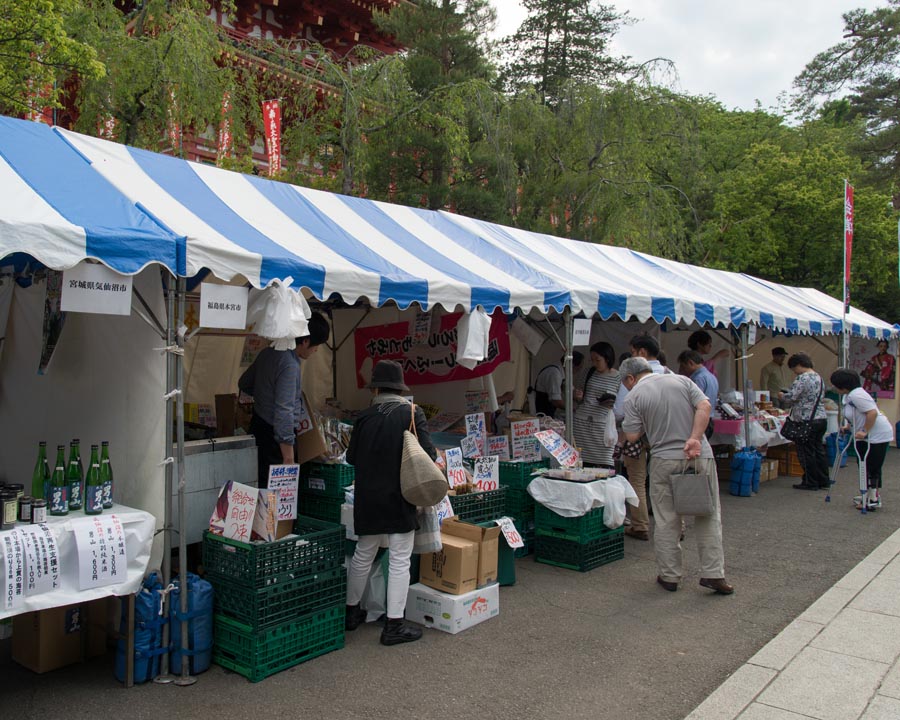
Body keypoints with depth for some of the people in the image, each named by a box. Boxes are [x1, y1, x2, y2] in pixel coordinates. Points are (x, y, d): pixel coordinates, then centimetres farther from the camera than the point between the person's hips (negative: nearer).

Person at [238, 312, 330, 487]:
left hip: (258, 425, 9)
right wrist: (289, 459, -24)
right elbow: (284, 412, -25)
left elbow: (244, 384, 21)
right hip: (275, 435, -9)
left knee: (262, 488, 14)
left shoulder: (268, 353, 7)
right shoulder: (290, 365, -21)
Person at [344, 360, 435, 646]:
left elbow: (351, 457, 4)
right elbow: (428, 453, -14)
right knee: (399, 560, 4)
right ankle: (394, 625, 7)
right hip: (400, 498, -3)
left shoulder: (365, 416, -2)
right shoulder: (412, 413, -9)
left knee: (363, 555, 19)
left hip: (368, 497, 4)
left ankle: (351, 611, 34)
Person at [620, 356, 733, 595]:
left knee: (667, 522, 8)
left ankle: (669, 575, 16)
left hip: (665, 461, -2)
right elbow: (704, 407, -3)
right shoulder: (682, 380, 9)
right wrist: (695, 439, -8)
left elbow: (632, 436, -4)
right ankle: (713, 573, 9)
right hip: (701, 457, 3)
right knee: (708, 517, 9)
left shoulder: (633, 397, -1)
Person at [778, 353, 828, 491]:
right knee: (819, 450, 15)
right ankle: (823, 480, 21)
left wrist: (782, 396, 0)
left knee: (806, 452, 1)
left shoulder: (802, 378, -16)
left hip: (806, 421, -9)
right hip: (821, 418, 9)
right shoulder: (819, 377, 14)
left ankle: (810, 482, 6)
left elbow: (791, 396, -21)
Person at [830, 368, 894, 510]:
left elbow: (872, 412, -30)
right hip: (866, 437, 11)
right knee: (864, 467, 14)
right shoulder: (849, 395, 9)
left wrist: (864, 432, -28)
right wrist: (848, 427, 14)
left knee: (872, 468, -5)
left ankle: (874, 500, 2)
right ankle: (868, 496, 23)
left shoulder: (856, 395, -24)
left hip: (877, 435, -11)